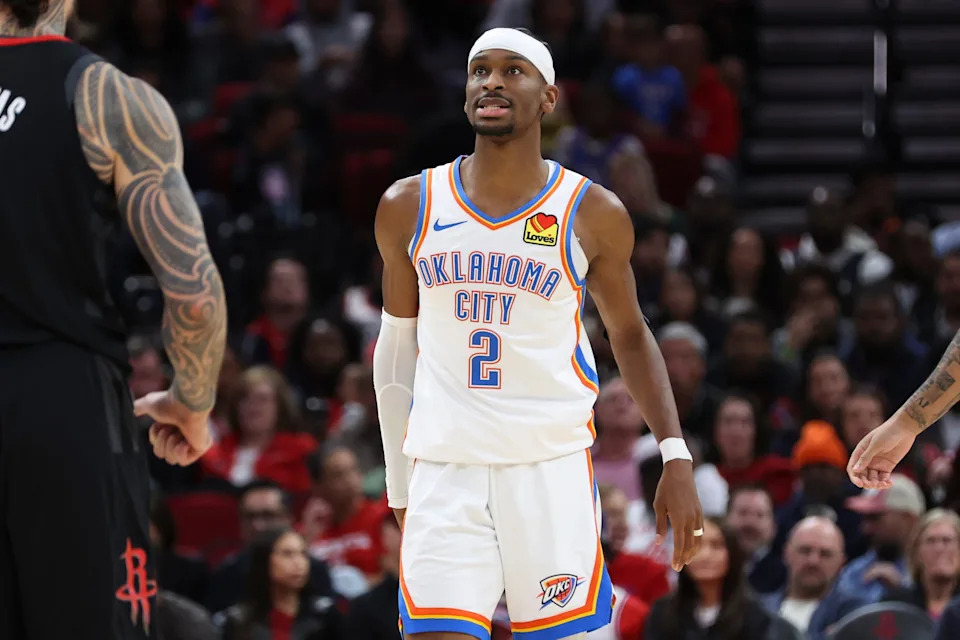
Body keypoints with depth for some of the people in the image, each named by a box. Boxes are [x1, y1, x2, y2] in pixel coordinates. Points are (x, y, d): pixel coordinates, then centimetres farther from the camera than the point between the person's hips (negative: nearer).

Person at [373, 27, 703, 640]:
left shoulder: (593, 214, 0)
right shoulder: (408, 207, 4)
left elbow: (630, 335, 11)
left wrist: (677, 457, 1)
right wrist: (400, 487, 13)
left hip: (553, 466, -1)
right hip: (444, 468, 1)